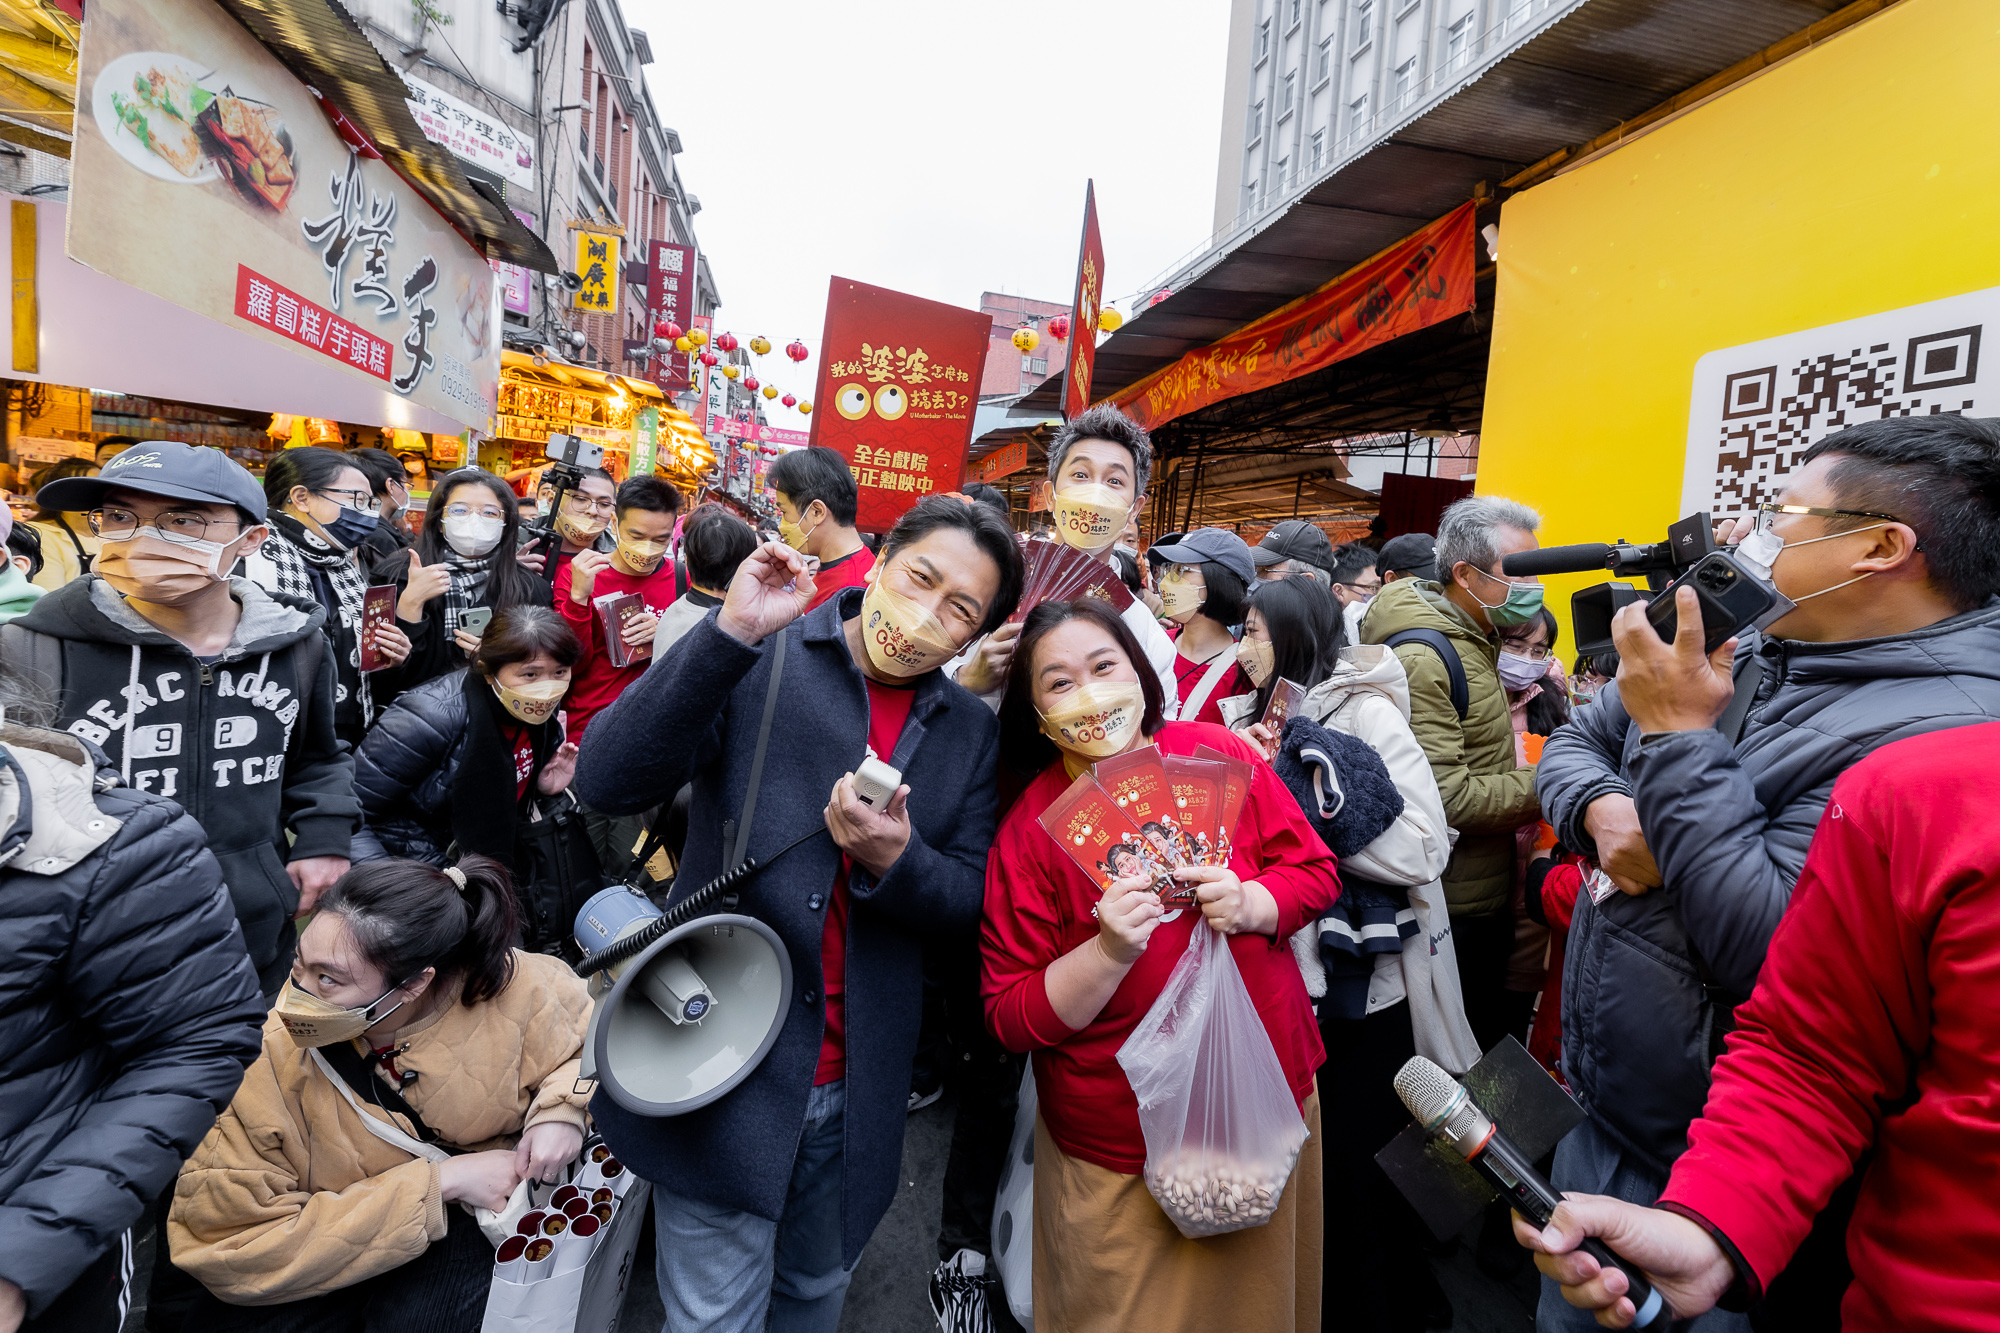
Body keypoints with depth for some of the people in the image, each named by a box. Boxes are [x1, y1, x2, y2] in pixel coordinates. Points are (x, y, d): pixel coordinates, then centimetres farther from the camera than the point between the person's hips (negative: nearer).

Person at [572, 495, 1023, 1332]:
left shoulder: (972, 730, 2)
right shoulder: (759, 660, -9)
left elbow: (970, 896, 1)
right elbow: (607, 783, -20)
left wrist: (894, 860, -20)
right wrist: (732, 632, -29)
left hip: (856, 1093, 4)